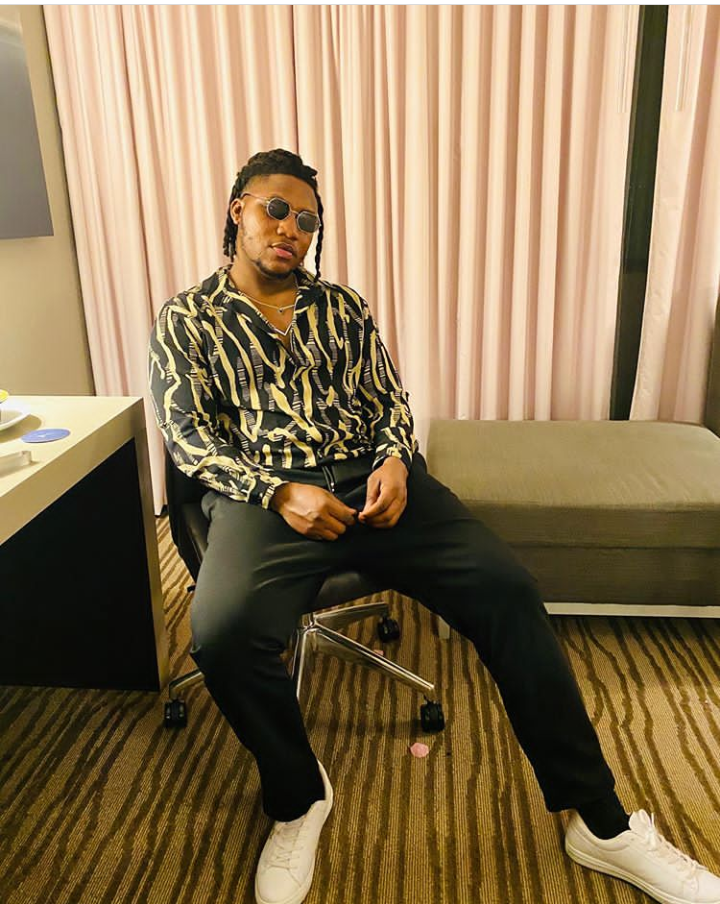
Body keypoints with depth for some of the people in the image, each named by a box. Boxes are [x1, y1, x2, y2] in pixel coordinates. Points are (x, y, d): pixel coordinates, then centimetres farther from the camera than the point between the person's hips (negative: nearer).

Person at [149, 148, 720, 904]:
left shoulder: (343, 306, 18)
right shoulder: (186, 320, 10)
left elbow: (390, 401, 16)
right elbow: (186, 434, 1)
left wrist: (394, 461, -8)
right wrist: (279, 493, -15)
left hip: (371, 479, 2)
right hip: (265, 494, -2)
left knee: (506, 587, -19)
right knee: (222, 633, -32)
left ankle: (601, 824, -5)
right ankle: (298, 800, 0)